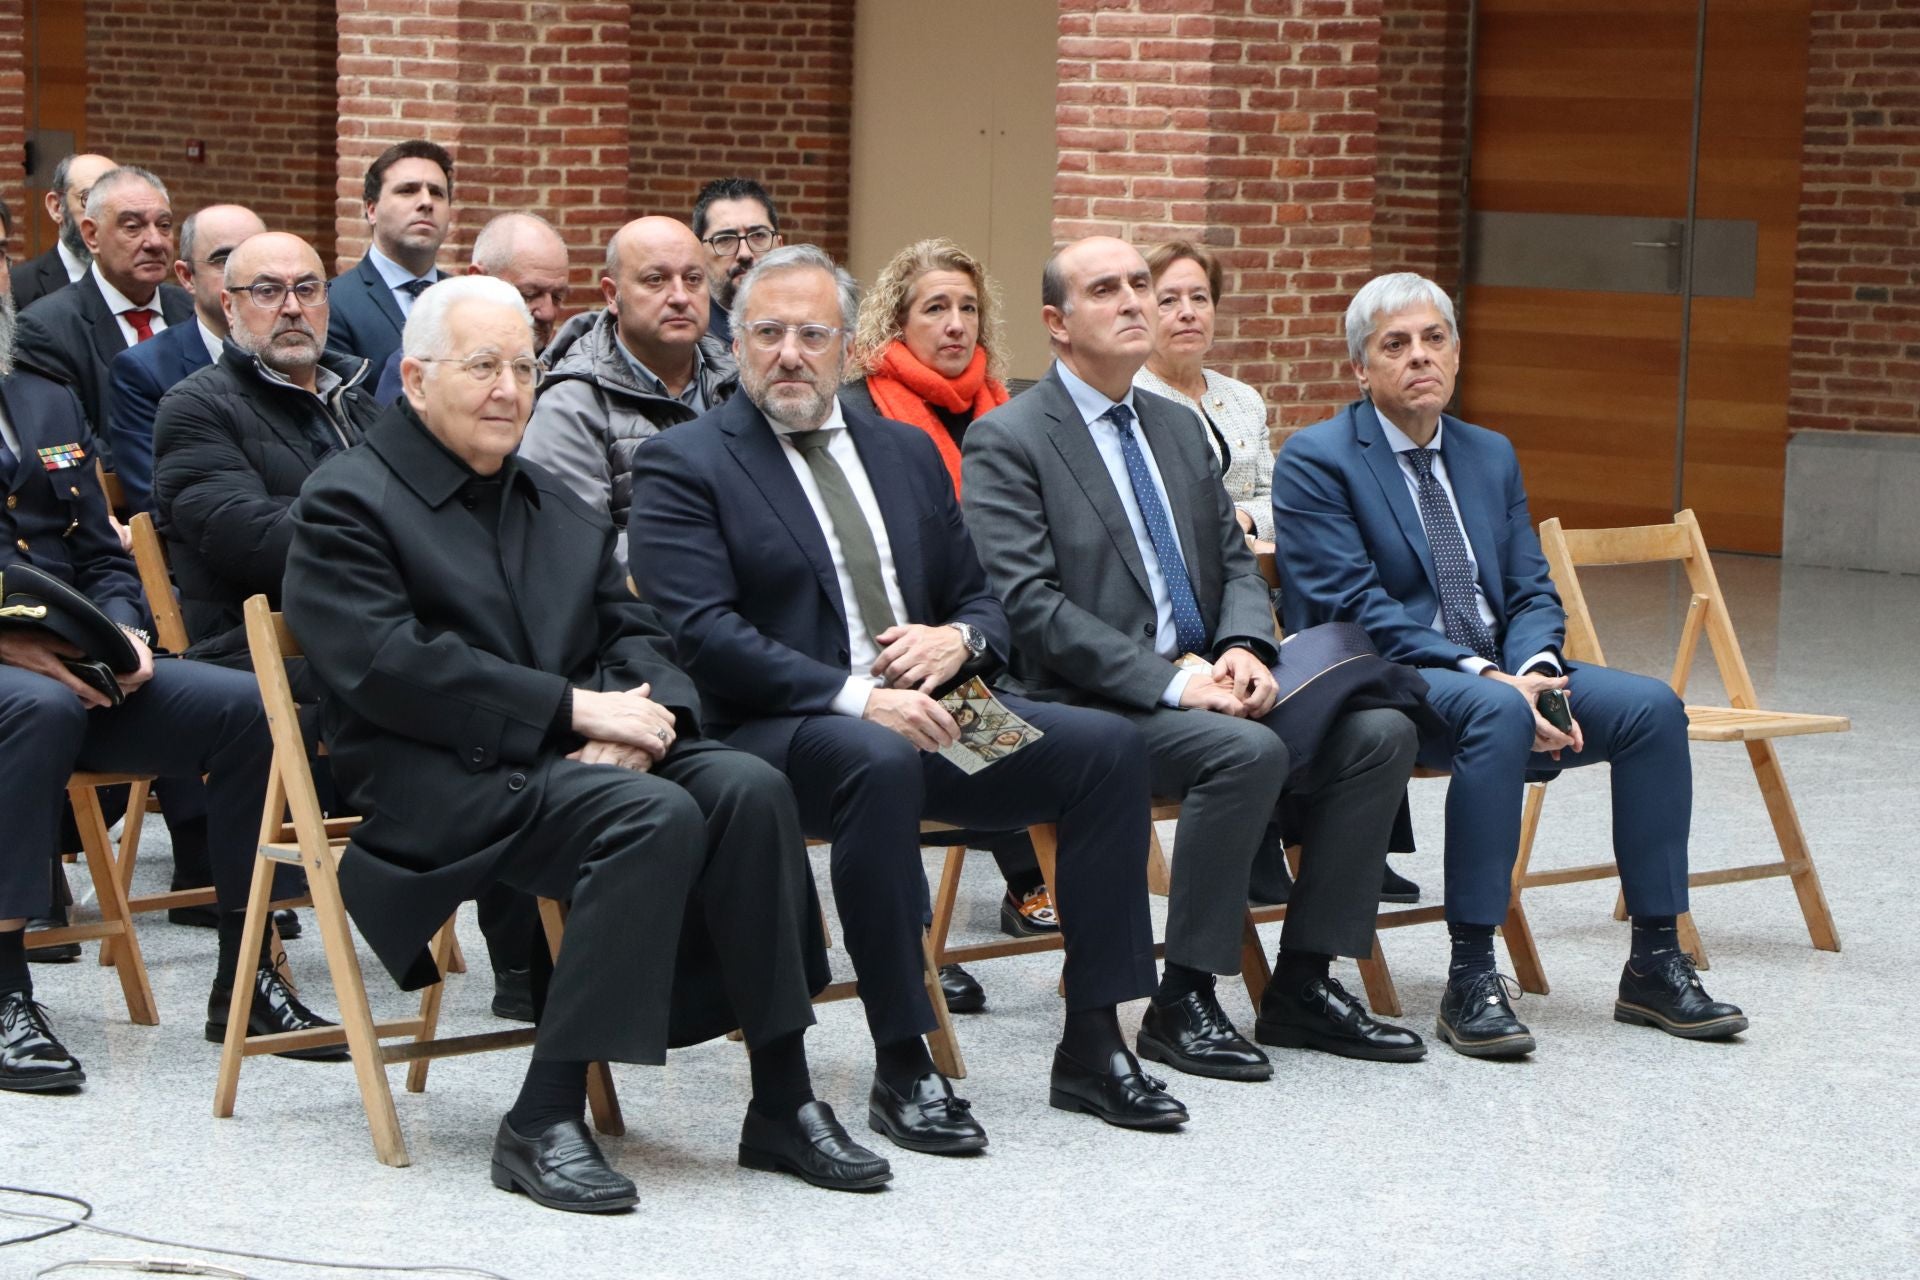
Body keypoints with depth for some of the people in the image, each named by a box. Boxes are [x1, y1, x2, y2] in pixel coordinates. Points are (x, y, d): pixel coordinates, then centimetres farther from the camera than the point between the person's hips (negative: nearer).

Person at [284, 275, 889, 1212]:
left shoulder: (555, 506, 24)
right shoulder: (347, 502, 0)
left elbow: (633, 630, 15)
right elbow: (385, 667, -14)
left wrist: (633, 715, -10)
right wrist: (576, 711, -17)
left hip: (574, 758, 7)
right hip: (441, 783, -7)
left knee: (748, 788, -21)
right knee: (656, 816, -32)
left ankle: (781, 1104, -18)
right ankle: (543, 1124, -29)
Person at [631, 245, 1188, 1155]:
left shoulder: (906, 452, 19)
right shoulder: (683, 465, 0)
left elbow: (982, 601, 21)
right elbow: (704, 634, -14)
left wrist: (958, 638, -5)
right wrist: (853, 695, -25)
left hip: (923, 708, 6)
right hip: (777, 730, -6)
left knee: (1107, 746, -14)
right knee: (880, 763, -39)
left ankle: (1092, 1046, -9)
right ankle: (901, 1069, -29)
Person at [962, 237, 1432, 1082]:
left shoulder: (1176, 428, 19)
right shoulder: (1007, 441, -5)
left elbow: (1235, 563, 18)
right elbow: (1028, 606, -14)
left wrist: (1244, 649, -6)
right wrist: (1170, 680, -22)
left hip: (1200, 682, 7)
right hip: (1089, 701, -7)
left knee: (1379, 731, -13)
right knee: (1248, 750, -33)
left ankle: (1303, 984, -7)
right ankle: (1181, 1004, -21)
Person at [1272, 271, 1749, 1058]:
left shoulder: (1491, 457, 17)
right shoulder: (1316, 461, -4)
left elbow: (1531, 593, 12)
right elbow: (1355, 608, -14)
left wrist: (1534, 670, -13)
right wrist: (1485, 677, -24)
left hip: (1498, 675, 7)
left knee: (1651, 706, -16)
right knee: (1496, 714, -38)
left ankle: (1654, 964, -11)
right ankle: (1470, 980, -34)